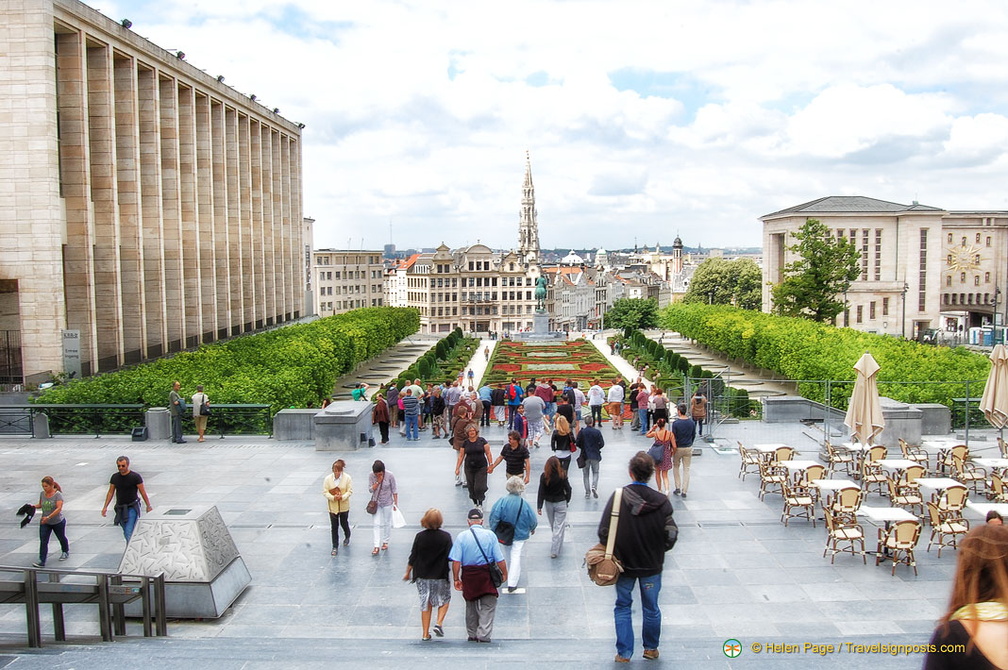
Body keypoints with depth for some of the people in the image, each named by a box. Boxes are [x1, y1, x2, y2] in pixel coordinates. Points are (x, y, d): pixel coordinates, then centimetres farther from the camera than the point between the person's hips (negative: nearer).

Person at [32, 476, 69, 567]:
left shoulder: (58, 495, -21)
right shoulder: (42, 494, -3)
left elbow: (59, 508, -30)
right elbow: (40, 505, 13)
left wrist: (48, 517, -39)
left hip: (58, 522, -4)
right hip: (45, 523, 4)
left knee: (61, 538, 19)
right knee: (43, 541, -8)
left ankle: (66, 552, 44)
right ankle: (42, 561, -8)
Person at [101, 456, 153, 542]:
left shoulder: (135, 476, -9)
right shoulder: (114, 477, 5)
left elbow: (143, 492, -6)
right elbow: (110, 492, 11)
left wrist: (148, 506, -6)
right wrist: (105, 507, 5)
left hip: (132, 507, -5)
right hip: (120, 508, 5)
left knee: (129, 533, -17)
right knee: (126, 532, 11)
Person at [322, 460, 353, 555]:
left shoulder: (347, 478, -10)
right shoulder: (328, 478, -9)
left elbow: (350, 491, -8)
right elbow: (325, 492, -7)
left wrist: (342, 497, -25)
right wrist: (333, 497, -23)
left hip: (344, 506, 0)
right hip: (333, 507, 0)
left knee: (344, 524, 15)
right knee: (334, 527, 3)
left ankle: (347, 537, 47)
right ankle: (335, 547, 12)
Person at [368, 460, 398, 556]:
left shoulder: (390, 476, -17)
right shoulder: (371, 476, -12)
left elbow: (394, 490, -9)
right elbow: (370, 490, -11)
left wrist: (396, 503, -7)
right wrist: (378, 482, -24)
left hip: (387, 503, -1)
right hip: (376, 503, 1)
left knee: (387, 523, 12)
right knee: (376, 524, -3)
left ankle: (385, 542, 30)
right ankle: (376, 546, -2)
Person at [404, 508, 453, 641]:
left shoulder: (420, 536, -7)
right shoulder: (446, 536, -11)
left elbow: (413, 558, -3)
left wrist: (408, 572, 10)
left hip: (422, 576, 2)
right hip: (440, 576, -1)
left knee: (425, 604, 13)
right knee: (444, 600, 21)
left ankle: (425, 634, 15)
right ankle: (439, 623, 2)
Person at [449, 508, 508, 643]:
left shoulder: (461, 536, -3)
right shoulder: (490, 535, -4)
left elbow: (456, 561, -8)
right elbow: (499, 559, -4)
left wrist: (456, 579, -1)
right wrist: (505, 574, 10)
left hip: (468, 576, 2)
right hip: (487, 575, -2)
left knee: (471, 606, 18)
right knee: (488, 606, 6)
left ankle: (472, 635, 27)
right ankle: (483, 635, -4)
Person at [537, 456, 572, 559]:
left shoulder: (544, 476, -14)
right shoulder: (562, 475, -17)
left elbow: (541, 492, -12)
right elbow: (568, 489, -8)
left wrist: (539, 507, -6)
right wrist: (567, 500, 10)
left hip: (548, 503, 2)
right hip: (560, 503, -2)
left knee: (553, 526, 22)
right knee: (559, 527, 3)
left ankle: (558, 544, 42)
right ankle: (554, 551, -2)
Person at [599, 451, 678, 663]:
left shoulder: (618, 497, -18)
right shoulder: (661, 502, -16)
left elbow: (604, 531, -15)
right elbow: (671, 535, -11)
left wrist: (612, 551, 4)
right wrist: (657, 551, 8)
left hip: (624, 563, -1)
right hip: (652, 565, 1)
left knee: (622, 607, 16)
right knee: (651, 608, 18)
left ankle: (624, 653, 19)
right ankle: (651, 648, 34)